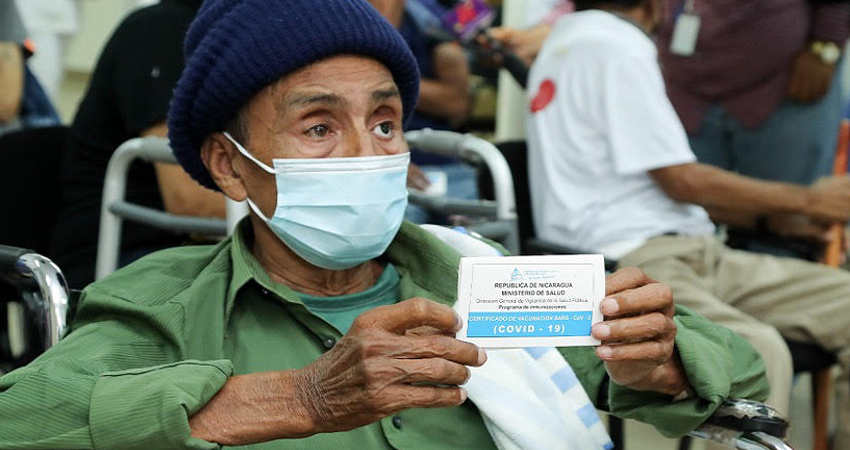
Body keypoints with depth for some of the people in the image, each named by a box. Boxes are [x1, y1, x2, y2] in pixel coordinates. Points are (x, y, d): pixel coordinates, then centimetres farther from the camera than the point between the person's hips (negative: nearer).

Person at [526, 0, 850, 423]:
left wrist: (773, 217, 22)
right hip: (631, 262, -10)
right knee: (755, 352, -36)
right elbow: (681, 181, -8)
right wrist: (808, 200, 3)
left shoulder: (575, 37, 23)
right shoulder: (614, 48, -8)